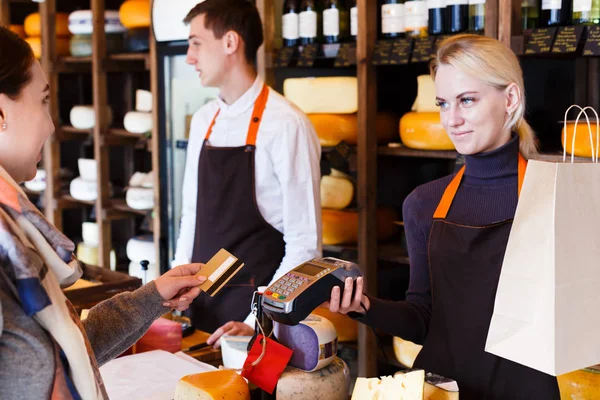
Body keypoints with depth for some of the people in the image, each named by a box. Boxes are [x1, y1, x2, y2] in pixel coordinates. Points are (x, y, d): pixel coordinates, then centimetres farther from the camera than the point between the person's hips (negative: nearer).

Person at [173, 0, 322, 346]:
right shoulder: (203, 122, 5)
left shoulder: (286, 124, -15)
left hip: (259, 318, -6)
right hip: (202, 306, 6)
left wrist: (256, 321, -18)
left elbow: (305, 244, -15)